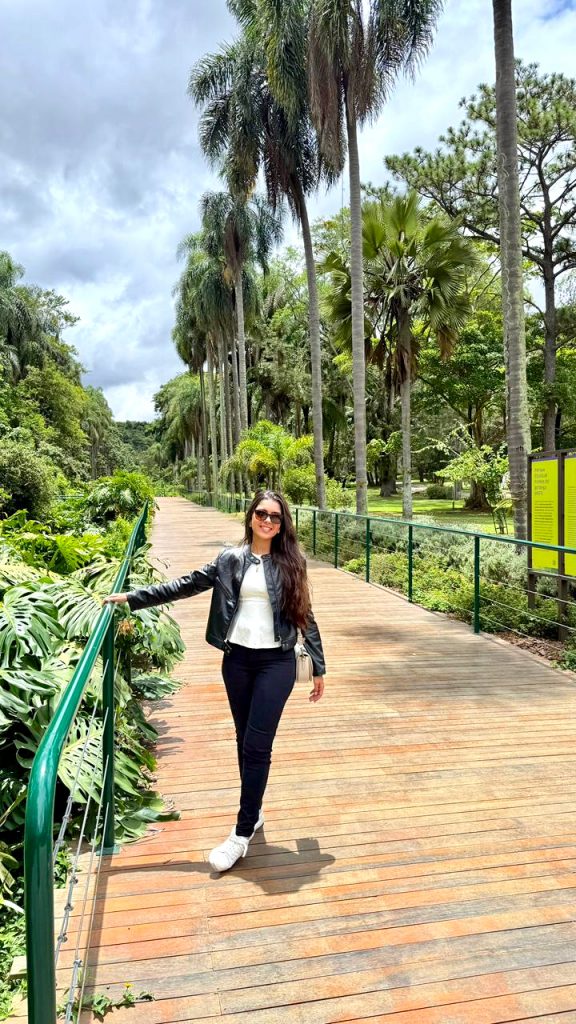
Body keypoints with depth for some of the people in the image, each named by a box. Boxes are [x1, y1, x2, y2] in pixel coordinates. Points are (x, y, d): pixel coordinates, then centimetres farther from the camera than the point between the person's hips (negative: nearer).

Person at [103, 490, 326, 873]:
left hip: (277, 662, -2)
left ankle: (242, 834, 7)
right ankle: (254, 813, 33)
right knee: (246, 742, 13)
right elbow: (185, 586, 6)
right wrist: (132, 597, 2)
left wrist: (319, 667, 4)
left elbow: (305, 616, 4)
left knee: (257, 745, -4)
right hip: (238, 659, 3)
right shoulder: (230, 560, 4)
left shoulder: (290, 563, 0)